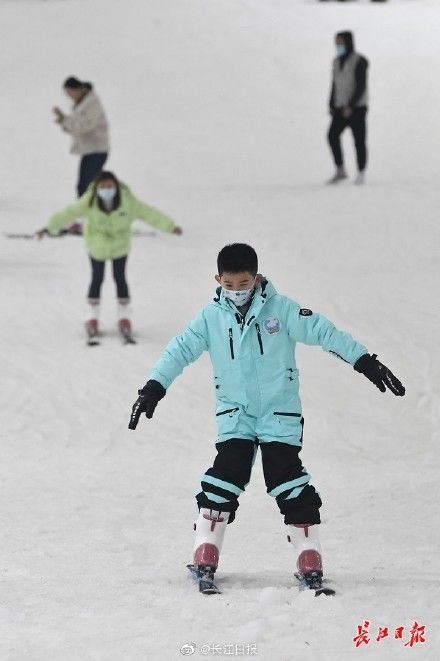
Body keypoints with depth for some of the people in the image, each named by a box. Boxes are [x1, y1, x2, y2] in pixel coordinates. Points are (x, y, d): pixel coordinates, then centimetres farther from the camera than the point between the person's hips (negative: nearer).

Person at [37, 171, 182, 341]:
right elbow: (69, 213, -28)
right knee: (97, 279, 8)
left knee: (120, 278, 9)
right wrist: (50, 228, -34)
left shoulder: (127, 201, -27)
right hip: (97, 245, -1)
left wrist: (170, 226, -13)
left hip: (120, 245, 1)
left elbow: (148, 213, -19)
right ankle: (92, 316, 25)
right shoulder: (89, 202, -29)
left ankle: (123, 315, 25)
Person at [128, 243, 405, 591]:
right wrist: (154, 388, -8)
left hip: (280, 413, -1)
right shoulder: (212, 317, 0)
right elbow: (181, 350, 1)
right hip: (235, 415, 1)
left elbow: (324, 332, -9)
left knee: (288, 479, -5)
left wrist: (365, 362, -15)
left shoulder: (281, 309, -7)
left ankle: (310, 559, 1)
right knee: (225, 477, -9)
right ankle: (206, 558, -4)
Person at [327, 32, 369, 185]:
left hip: (357, 106, -6)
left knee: (359, 140, -4)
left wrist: (350, 106, -25)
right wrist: (331, 107, 9)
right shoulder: (337, 61, 10)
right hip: (342, 108, 6)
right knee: (333, 135, -6)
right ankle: (340, 171, 2)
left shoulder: (359, 62, -13)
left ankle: (361, 175, 5)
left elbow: (361, 86, -18)